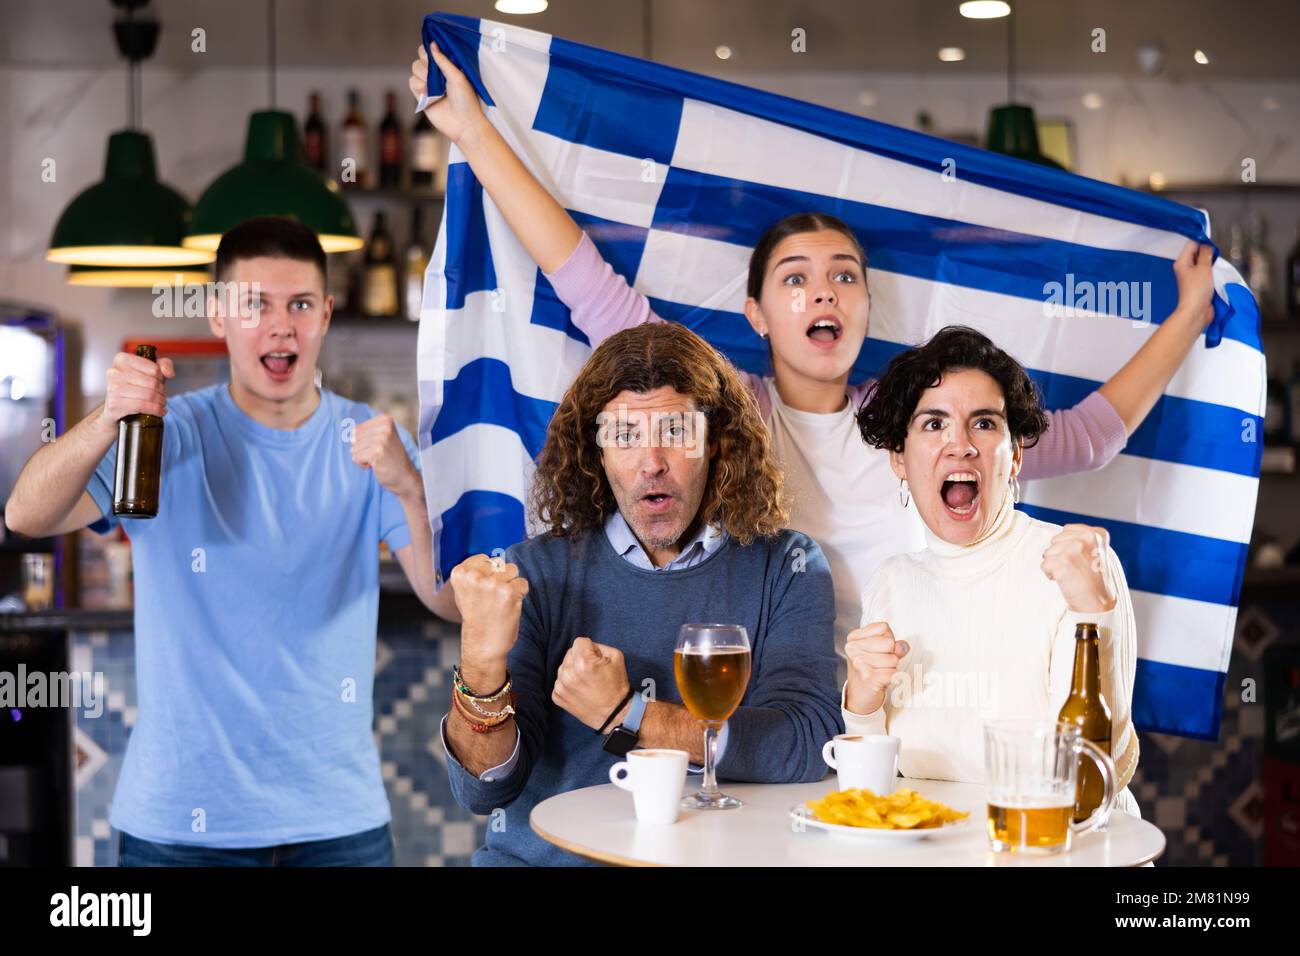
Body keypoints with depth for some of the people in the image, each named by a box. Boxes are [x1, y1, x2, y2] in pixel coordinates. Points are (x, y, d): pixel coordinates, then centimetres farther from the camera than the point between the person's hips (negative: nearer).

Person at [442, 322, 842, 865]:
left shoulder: (787, 570, 3)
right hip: (542, 856, -1)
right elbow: (483, 792, -3)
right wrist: (481, 669, -21)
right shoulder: (536, 574, 2)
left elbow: (808, 747, -11)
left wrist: (624, 715, -14)